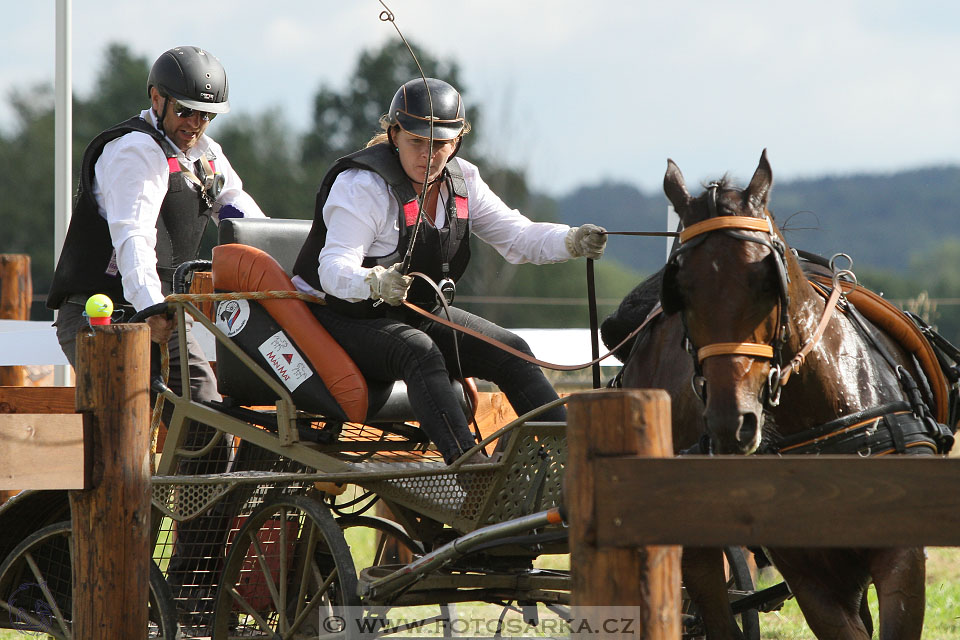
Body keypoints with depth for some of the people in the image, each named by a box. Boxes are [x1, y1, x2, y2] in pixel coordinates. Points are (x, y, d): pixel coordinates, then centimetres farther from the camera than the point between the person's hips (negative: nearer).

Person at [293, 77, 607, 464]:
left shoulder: (462, 181, 1)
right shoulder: (361, 185, -20)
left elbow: (517, 237, 0)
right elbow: (335, 267, -30)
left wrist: (574, 242, -20)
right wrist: (374, 283, -53)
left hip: (417, 315, 7)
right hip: (343, 320, -7)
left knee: (509, 351, -9)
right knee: (419, 351, -35)